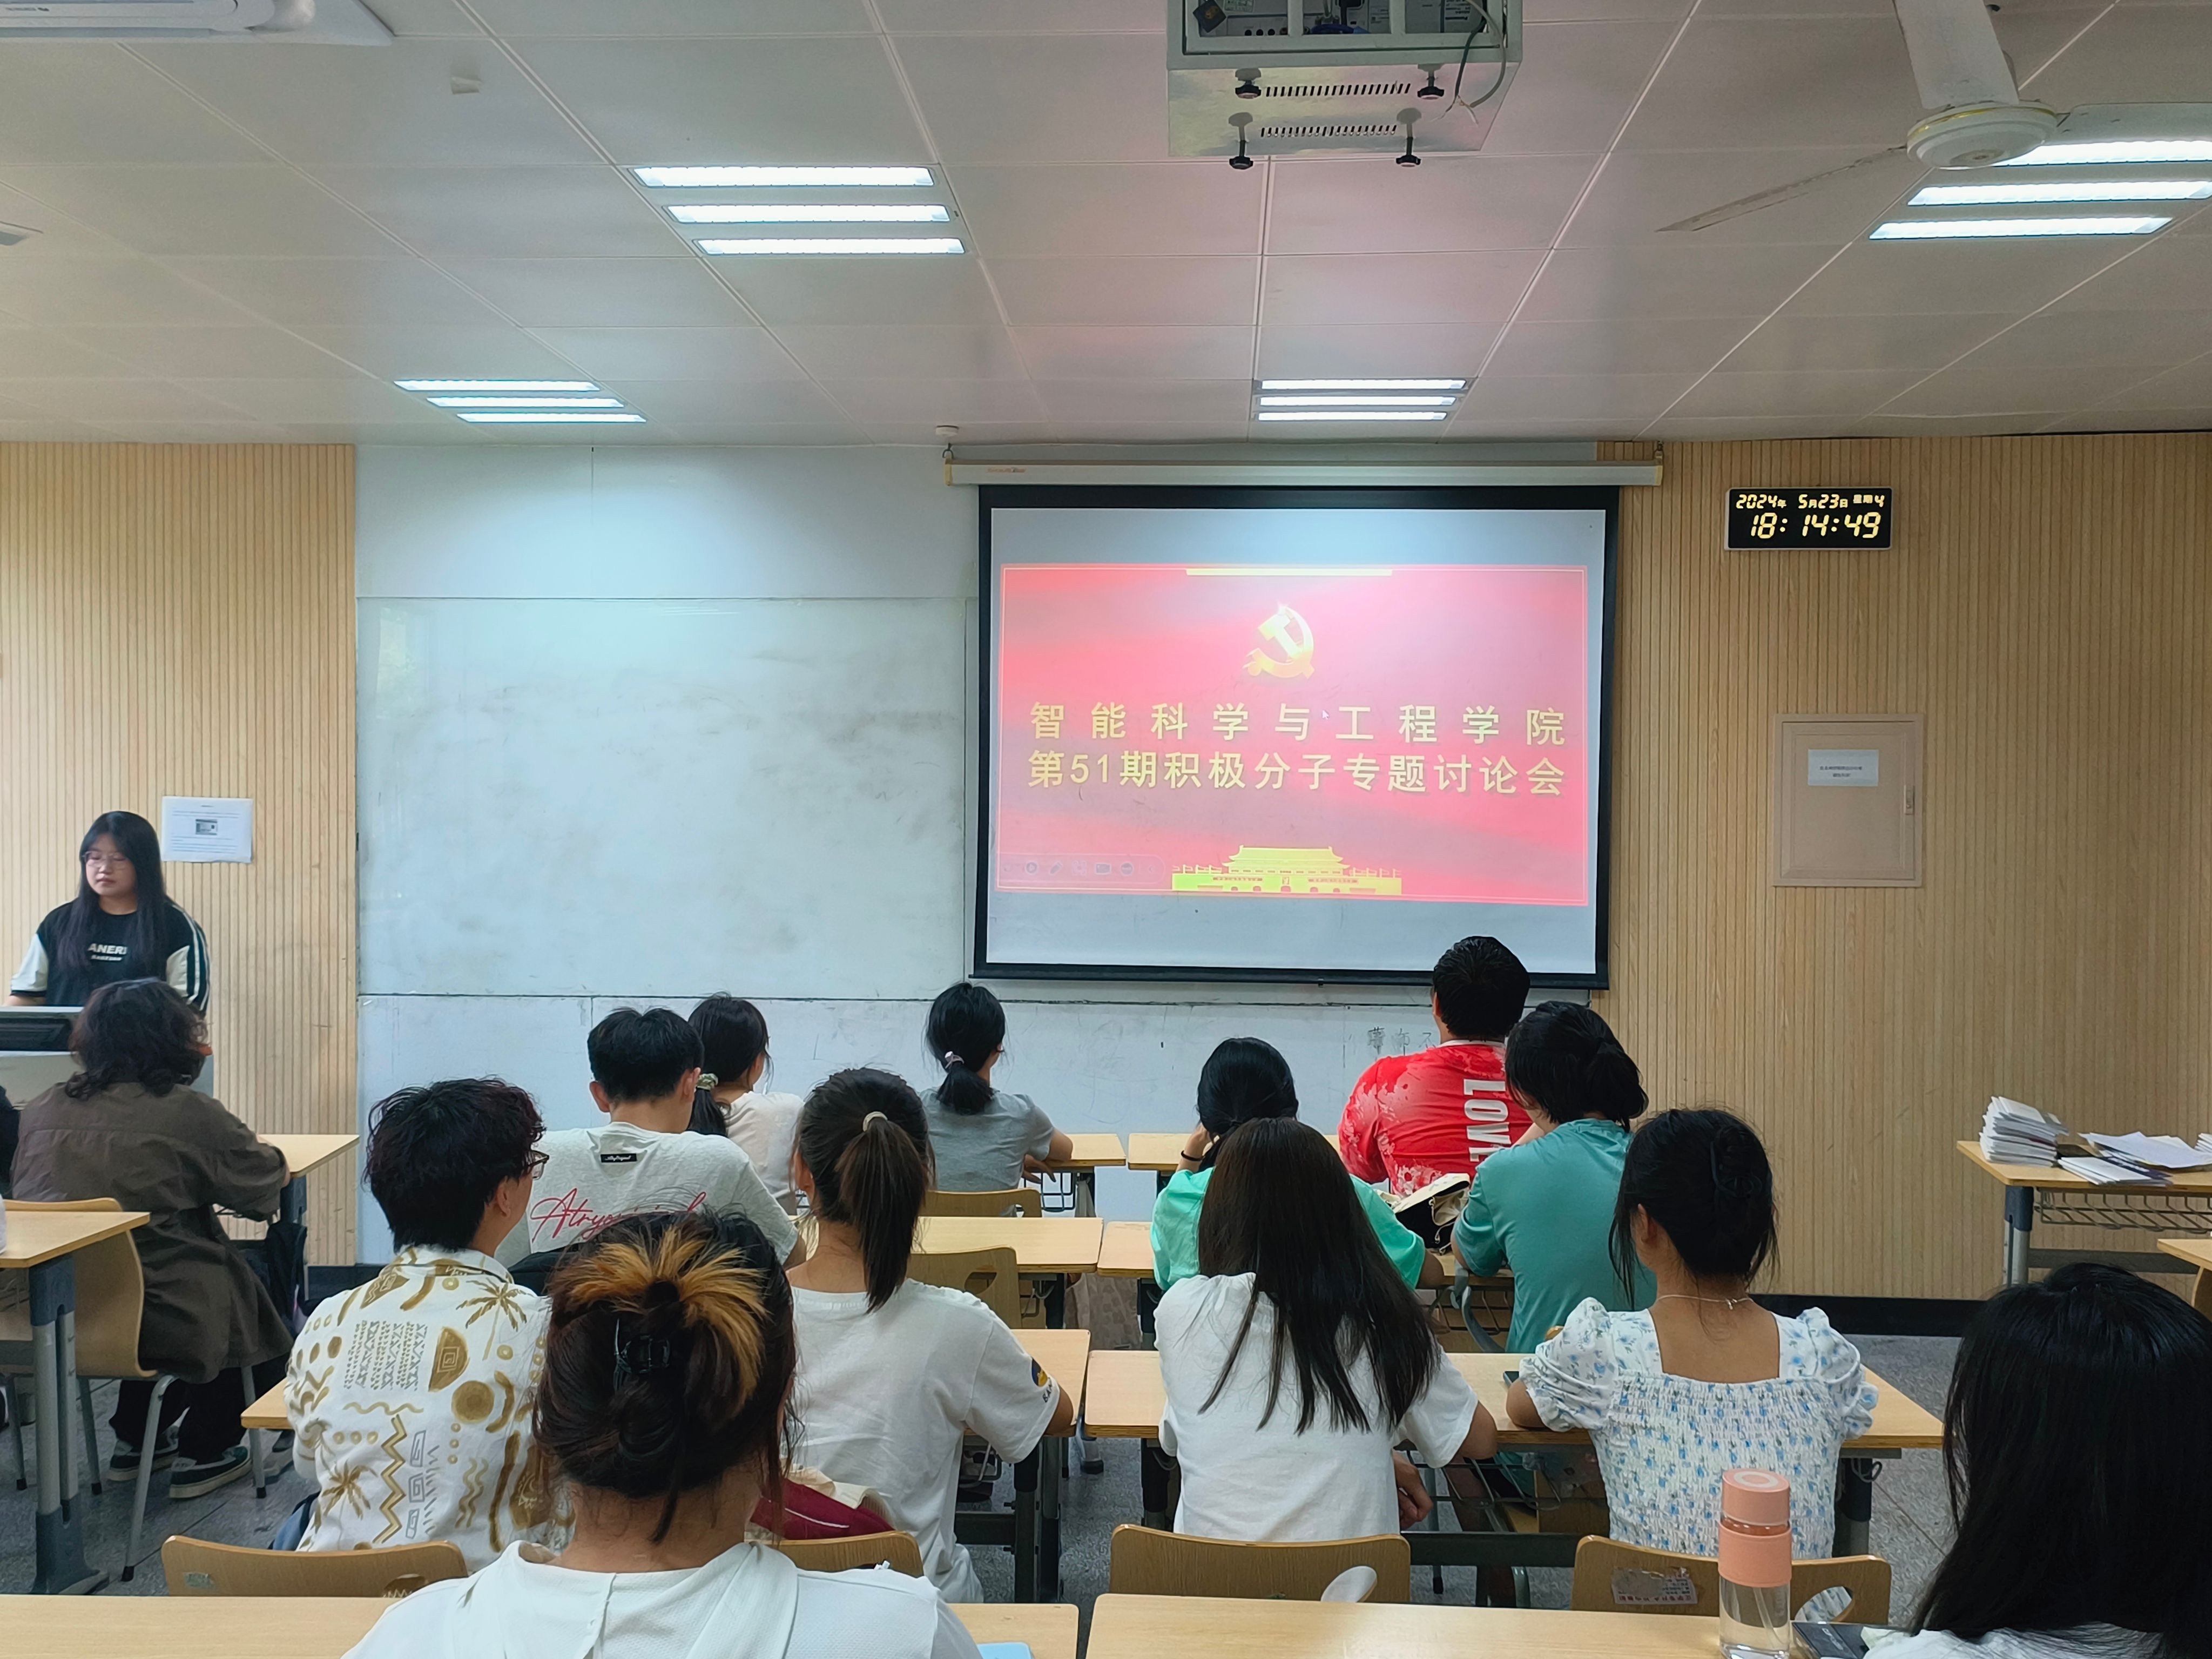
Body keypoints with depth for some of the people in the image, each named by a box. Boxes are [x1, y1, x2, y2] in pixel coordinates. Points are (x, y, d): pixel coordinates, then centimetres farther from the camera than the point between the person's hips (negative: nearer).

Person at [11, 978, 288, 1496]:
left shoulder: (43, 1109, 3)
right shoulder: (189, 1113, -13)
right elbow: (264, 1184, -3)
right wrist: (267, 1157, 21)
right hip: (157, 1322, -6)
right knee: (252, 1305, 23)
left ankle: (136, 1437, 39)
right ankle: (202, 1452, 26)